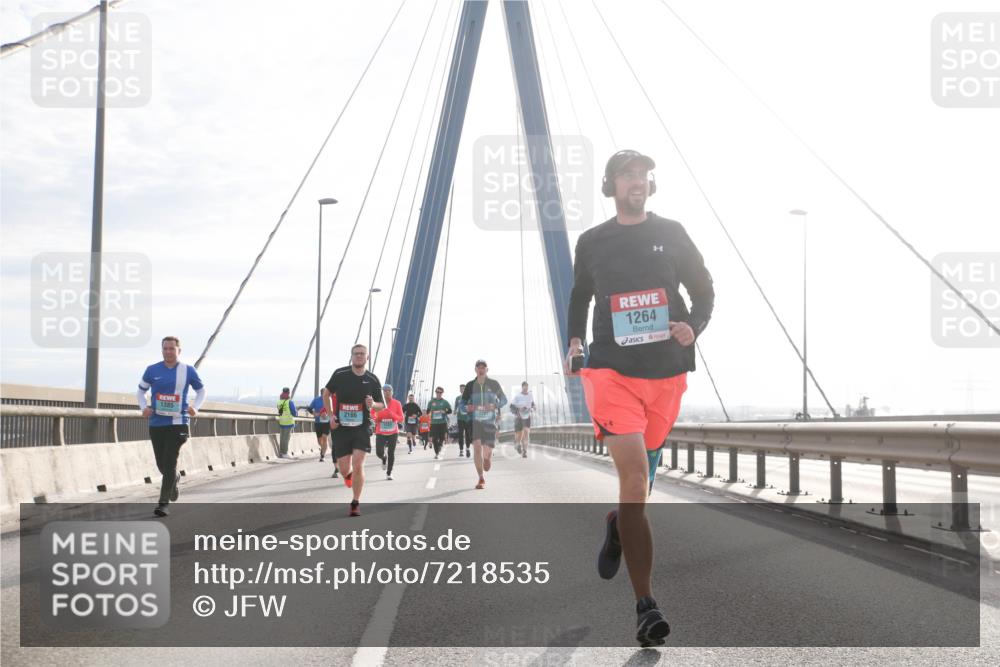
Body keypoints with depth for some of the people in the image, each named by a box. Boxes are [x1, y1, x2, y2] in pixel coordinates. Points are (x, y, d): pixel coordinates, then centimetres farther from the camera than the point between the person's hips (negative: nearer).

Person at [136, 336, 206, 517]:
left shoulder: (188, 371, 1)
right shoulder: (152, 370, 3)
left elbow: (201, 390, 14)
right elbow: (140, 391, 14)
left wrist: (195, 407, -5)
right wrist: (144, 407, -6)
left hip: (178, 423, -2)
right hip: (156, 424, 3)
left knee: (169, 464, -12)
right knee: (161, 464, 10)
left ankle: (163, 503, -9)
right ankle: (173, 482, 44)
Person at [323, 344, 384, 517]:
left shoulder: (372, 380, -2)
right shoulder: (340, 374, -4)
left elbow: (382, 405, 8)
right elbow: (326, 393, 10)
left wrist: (373, 404, -16)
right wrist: (331, 415, -1)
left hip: (361, 428, -1)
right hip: (341, 427, 1)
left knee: (358, 465, -13)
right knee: (344, 469, 2)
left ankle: (356, 503, 4)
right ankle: (348, 475, 42)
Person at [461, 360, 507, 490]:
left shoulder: (494, 384, 2)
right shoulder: (470, 385, 6)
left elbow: (504, 400, 10)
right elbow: (463, 403, 11)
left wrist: (494, 406, -10)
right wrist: (467, 408, -13)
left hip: (490, 420, -1)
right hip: (475, 420, 1)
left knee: (487, 452, -4)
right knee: (477, 447, -17)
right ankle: (481, 479, -6)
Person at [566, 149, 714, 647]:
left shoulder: (672, 234, 6)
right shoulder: (591, 243, 6)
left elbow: (704, 290, 12)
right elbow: (579, 296, 21)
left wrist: (694, 327, -8)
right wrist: (574, 341, 4)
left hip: (666, 370, 2)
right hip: (612, 369, -2)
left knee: (637, 470, 16)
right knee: (634, 475, -15)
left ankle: (617, 527, 53)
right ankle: (646, 607, -14)